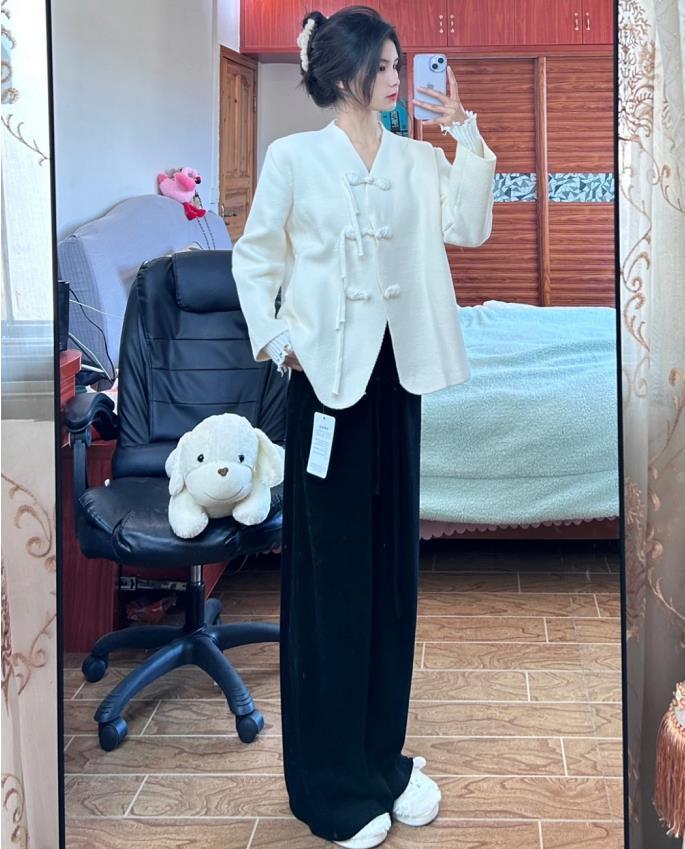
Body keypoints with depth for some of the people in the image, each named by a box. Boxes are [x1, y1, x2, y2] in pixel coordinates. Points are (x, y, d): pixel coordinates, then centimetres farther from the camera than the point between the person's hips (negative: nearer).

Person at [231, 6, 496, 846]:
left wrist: (466, 136, -4)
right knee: (329, 570, 0)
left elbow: (468, 225, -1)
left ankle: (384, 758, 25)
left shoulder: (415, 158, 8)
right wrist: (274, 338, -7)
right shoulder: (294, 157, -4)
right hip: (327, 374, -5)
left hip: (396, 371, 5)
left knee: (393, 562, 10)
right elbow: (255, 255, 2)